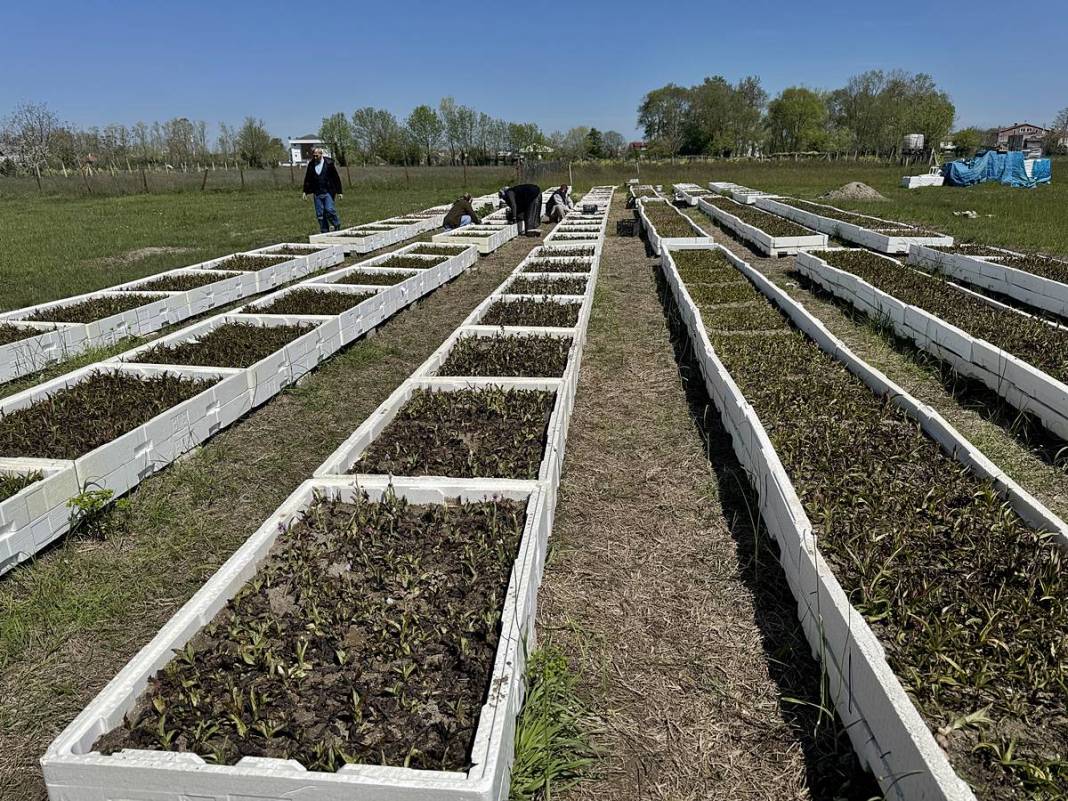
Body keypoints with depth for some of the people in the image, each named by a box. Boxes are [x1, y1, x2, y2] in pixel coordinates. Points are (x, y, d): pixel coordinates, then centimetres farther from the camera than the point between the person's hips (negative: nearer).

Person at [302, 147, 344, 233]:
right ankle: (324, 232, 11)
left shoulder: (329, 163, -3)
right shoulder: (311, 164, 7)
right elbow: (307, 179, 17)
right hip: (317, 193, 4)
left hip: (328, 192, -4)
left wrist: (339, 192, -2)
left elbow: (336, 178, 0)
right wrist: (305, 192, 13)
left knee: (329, 210, -16)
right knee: (320, 214, 3)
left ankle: (337, 226, 7)